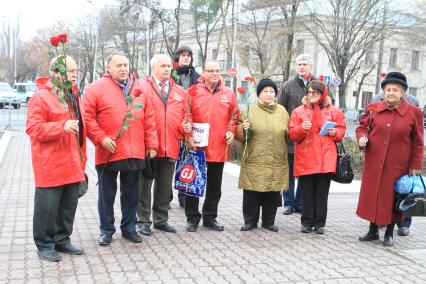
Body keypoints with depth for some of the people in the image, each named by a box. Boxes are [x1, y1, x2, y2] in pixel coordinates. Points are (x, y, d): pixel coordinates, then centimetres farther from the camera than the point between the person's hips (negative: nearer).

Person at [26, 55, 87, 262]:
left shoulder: (73, 97, 16)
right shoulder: (41, 97, -9)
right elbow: (33, 129, -16)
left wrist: (82, 158, 20)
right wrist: (62, 127, -28)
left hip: (72, 165, 8)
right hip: (50, 166, -8)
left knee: (69, 205, 13)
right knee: (47, 206, 0)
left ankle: (62, 240, 28)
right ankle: (44, 245, 14)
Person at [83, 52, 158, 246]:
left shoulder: (139, 88, 10)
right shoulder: (97, 88, -1)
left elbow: (149, 119, 9)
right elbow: (88, 117, -5)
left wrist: (151, 145, 5)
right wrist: (101, 138, -13)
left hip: (135, 153, 3)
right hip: (108, 152, -3)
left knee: (131, 193, 13)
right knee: (107, 193, 8)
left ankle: (129, 228, 27)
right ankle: (106, 230, 22)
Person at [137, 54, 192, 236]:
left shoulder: (180, 92, 13)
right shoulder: (142, 88, -2)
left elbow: (185, 116, 16)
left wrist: (186, 127, -5)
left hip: (171, 148, 4)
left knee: (165, 186, 13)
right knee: (144, 185, 6)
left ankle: (161, 220, 25)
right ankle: (144, 221, 17)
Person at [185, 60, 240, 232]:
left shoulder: (229, 94, 8)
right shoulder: (193, 92, -1)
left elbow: (234, 116, 15)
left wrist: (231, 131, 0)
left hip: (219, 147, 3)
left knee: (215, 185, 12)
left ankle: (210, 217, 25)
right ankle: (192, 218, 17)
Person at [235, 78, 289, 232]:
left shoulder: (282, 111, 11)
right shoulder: (250, 109, 4)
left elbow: (288, 135, 19)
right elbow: (239, 136, 2)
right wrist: (243, 128, -16)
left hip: (276, 161, 2)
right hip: (254, 160, -2)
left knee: (273, 192, 5)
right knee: (252, 192, 1)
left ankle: (269, 221, 21)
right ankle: (250, 220, 16)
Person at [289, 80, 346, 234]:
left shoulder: (333, 111, 6)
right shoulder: (299, 111, 4)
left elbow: (342, 129, 12)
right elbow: (292, 135, 1)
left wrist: (335, 132, -8)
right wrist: (302, 128, -17)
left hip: (325, 159, 1)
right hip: (305, 158, 0)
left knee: (322, 192, 6)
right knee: (307, 192, 4)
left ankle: (319, 223, 16)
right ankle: (306, 222, 16)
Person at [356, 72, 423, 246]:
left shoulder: (414, 112, -4)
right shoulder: (373, 108, 1)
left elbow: (417, 142, 0)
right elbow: (362, 127, 13)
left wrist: (416, 165, -1)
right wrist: (362, 138, -9)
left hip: (398, 165, -2)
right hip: (374, 162, 2)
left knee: (392, 197, 7)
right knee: (372, 195, 9)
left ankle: (389, 233, 23)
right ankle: (373, 230, 26)